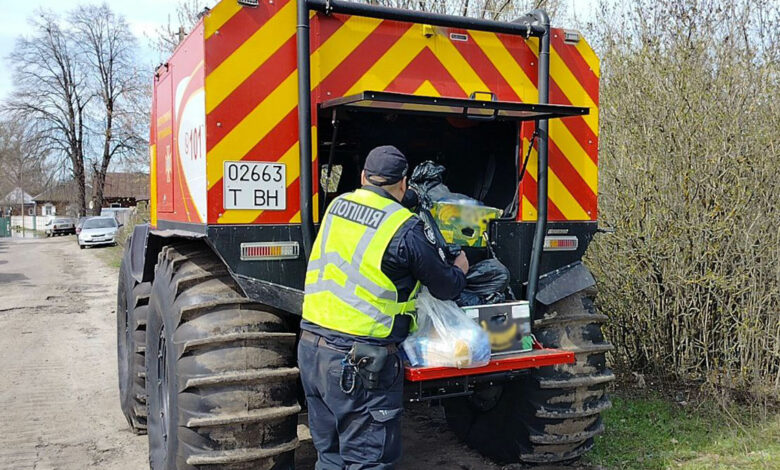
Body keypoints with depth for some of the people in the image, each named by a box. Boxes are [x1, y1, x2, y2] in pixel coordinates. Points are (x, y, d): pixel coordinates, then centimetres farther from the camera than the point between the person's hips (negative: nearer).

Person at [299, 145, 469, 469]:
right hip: (359, 361, -7)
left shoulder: (336, 206, 7)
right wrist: (459, 270, 23)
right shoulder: (405, 228, -12)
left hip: (311, 347, 7)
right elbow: (446, 288, 0)